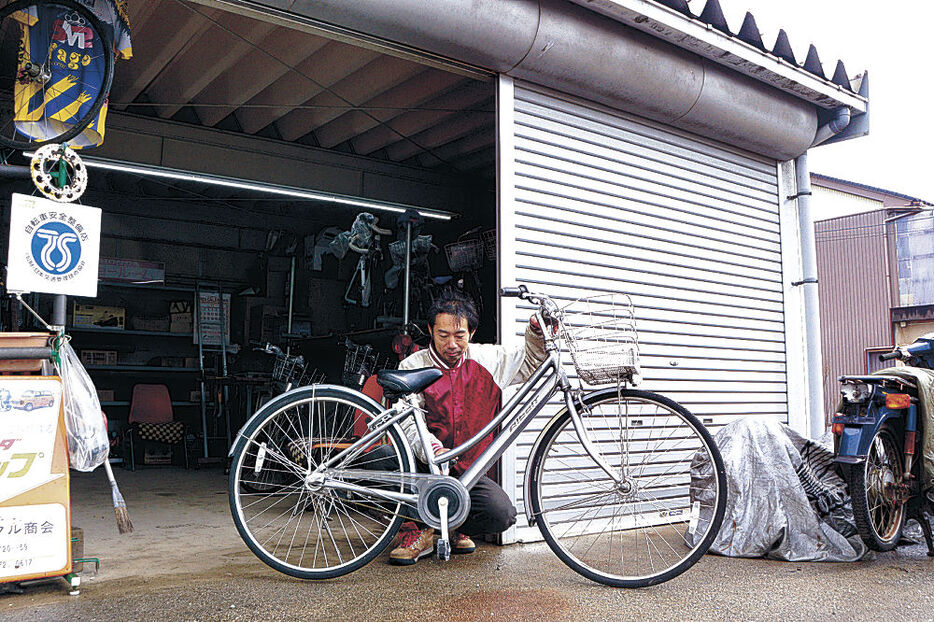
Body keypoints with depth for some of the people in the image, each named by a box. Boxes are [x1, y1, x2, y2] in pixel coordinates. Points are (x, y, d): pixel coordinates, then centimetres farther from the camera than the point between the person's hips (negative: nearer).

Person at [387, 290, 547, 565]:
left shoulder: (488, 359, 5)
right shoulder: (413, 366, -5)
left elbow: (532, 360, 18)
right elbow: (408, 423, -15)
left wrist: (536, 330, -4)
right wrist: (434, 449, -35)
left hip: (468, 473, 2)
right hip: (426, 470, -2)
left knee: (502, 514, -25)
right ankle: (417, 530, -11)